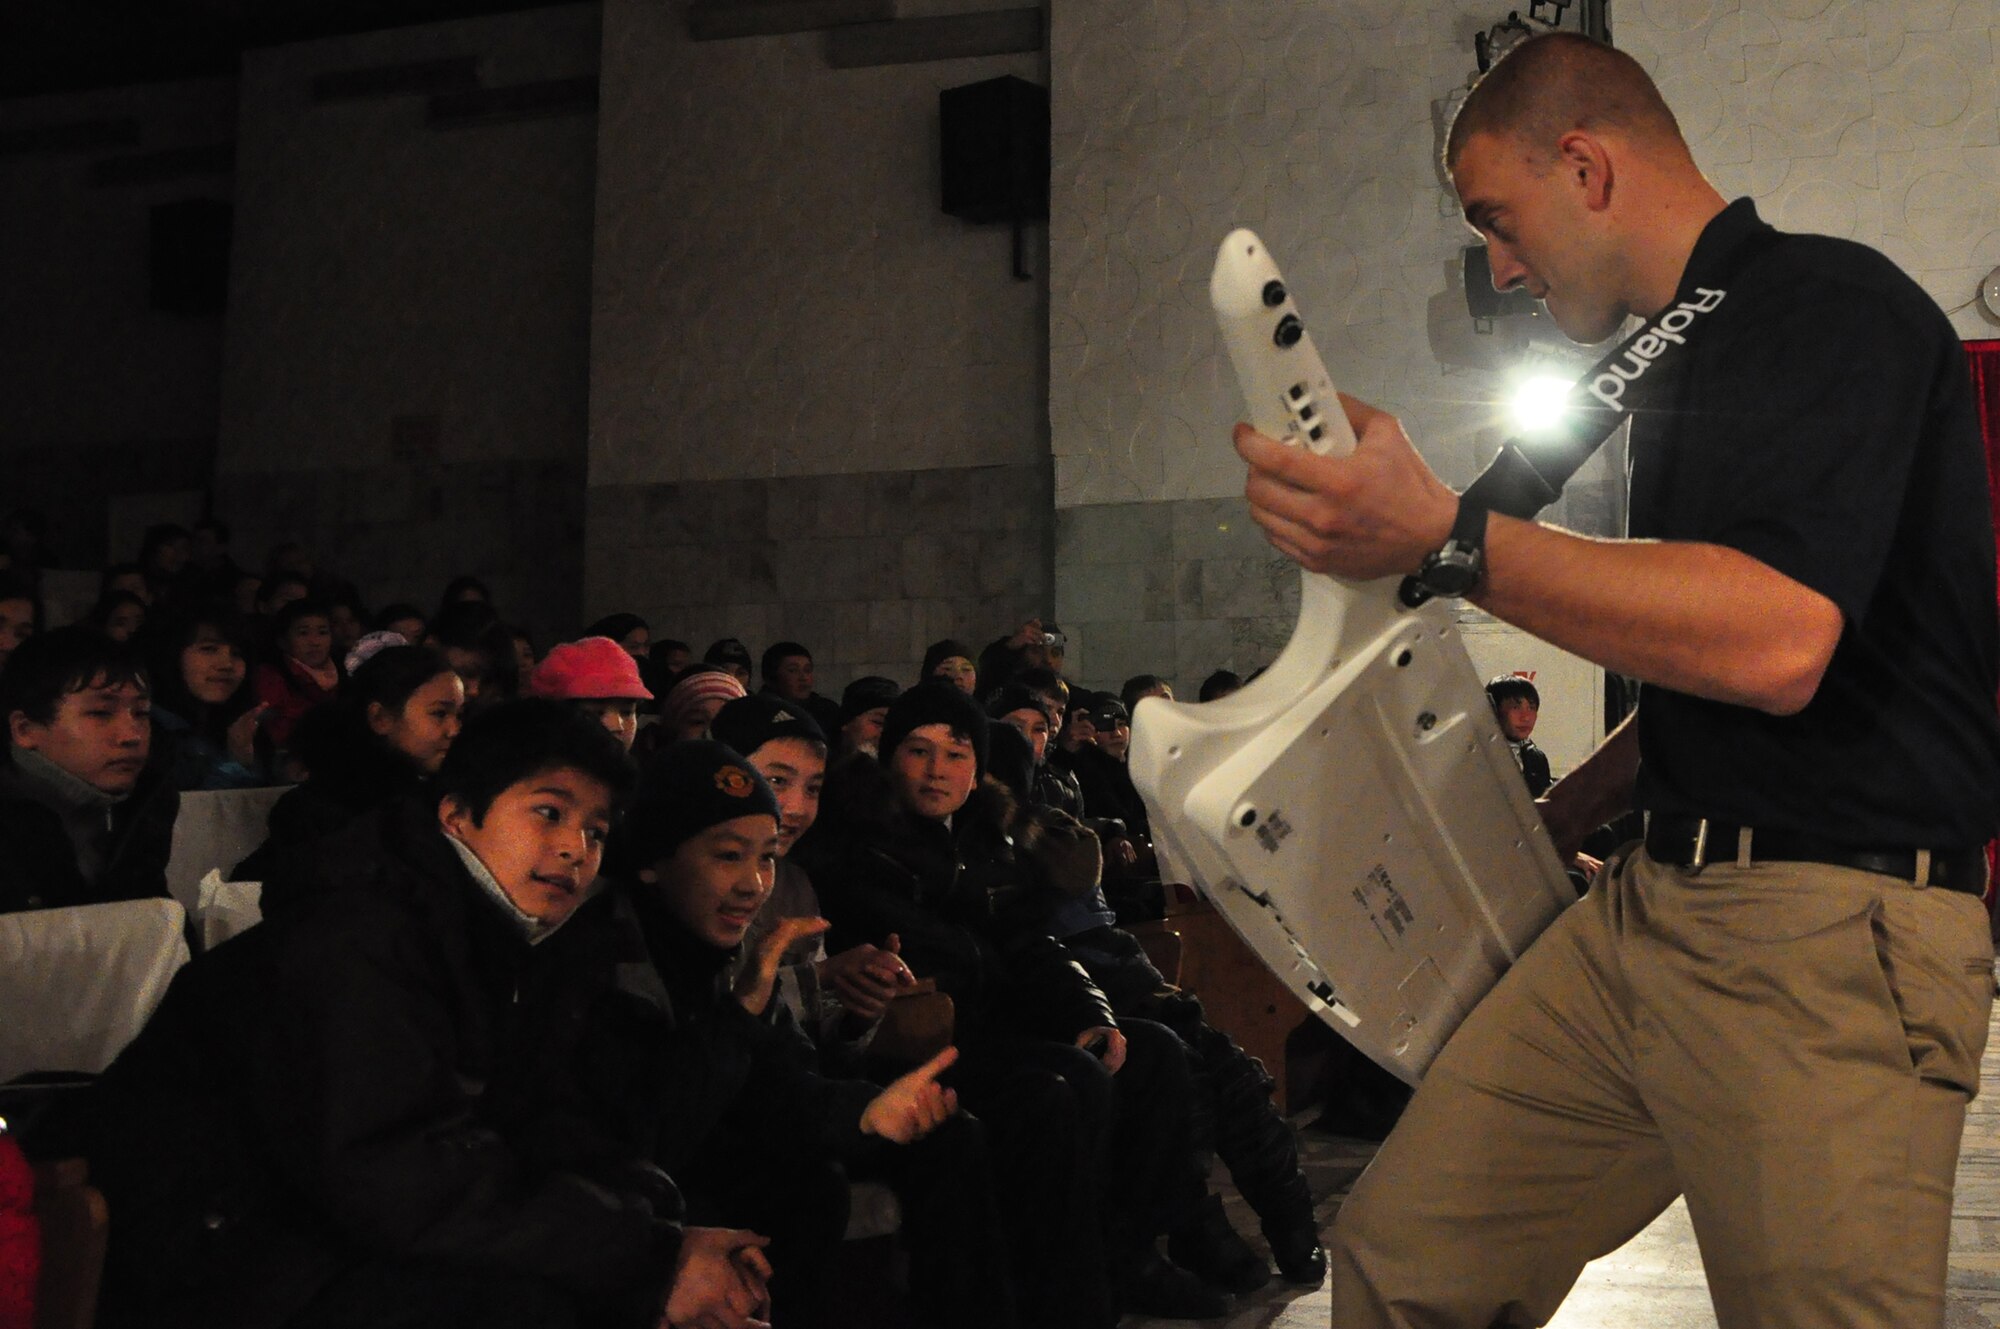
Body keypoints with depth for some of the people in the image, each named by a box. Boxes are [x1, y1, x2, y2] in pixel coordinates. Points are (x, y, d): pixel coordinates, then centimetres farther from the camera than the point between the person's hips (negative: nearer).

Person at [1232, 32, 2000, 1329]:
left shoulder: (1829, 302, -9)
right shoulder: (1681, 360, 19)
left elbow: (1773, 644, -26)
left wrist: (1447, 536, -26)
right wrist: (1559, 818, 24)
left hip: (1830, 933, -8)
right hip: (1651, 903, 8)